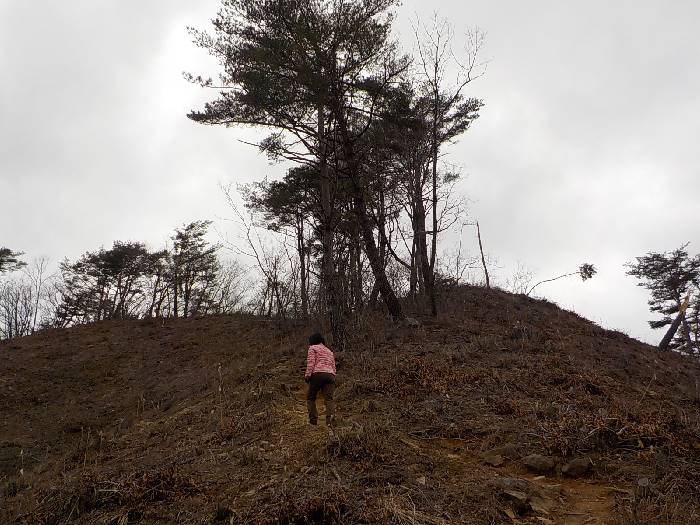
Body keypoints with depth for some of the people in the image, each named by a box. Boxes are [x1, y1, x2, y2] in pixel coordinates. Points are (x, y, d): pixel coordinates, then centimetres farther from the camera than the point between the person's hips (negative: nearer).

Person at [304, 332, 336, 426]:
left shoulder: (313, 348, 13)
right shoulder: (329, 351, 32)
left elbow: (311, 362, -3)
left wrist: (307, 374, -8)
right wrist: (333, 380, 22)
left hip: (318, 374, -5)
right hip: (330, 375, 5)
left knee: (310, 397, 7)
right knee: (329, 398, -7)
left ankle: (313, 418, -2)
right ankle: (330, 416, -30)